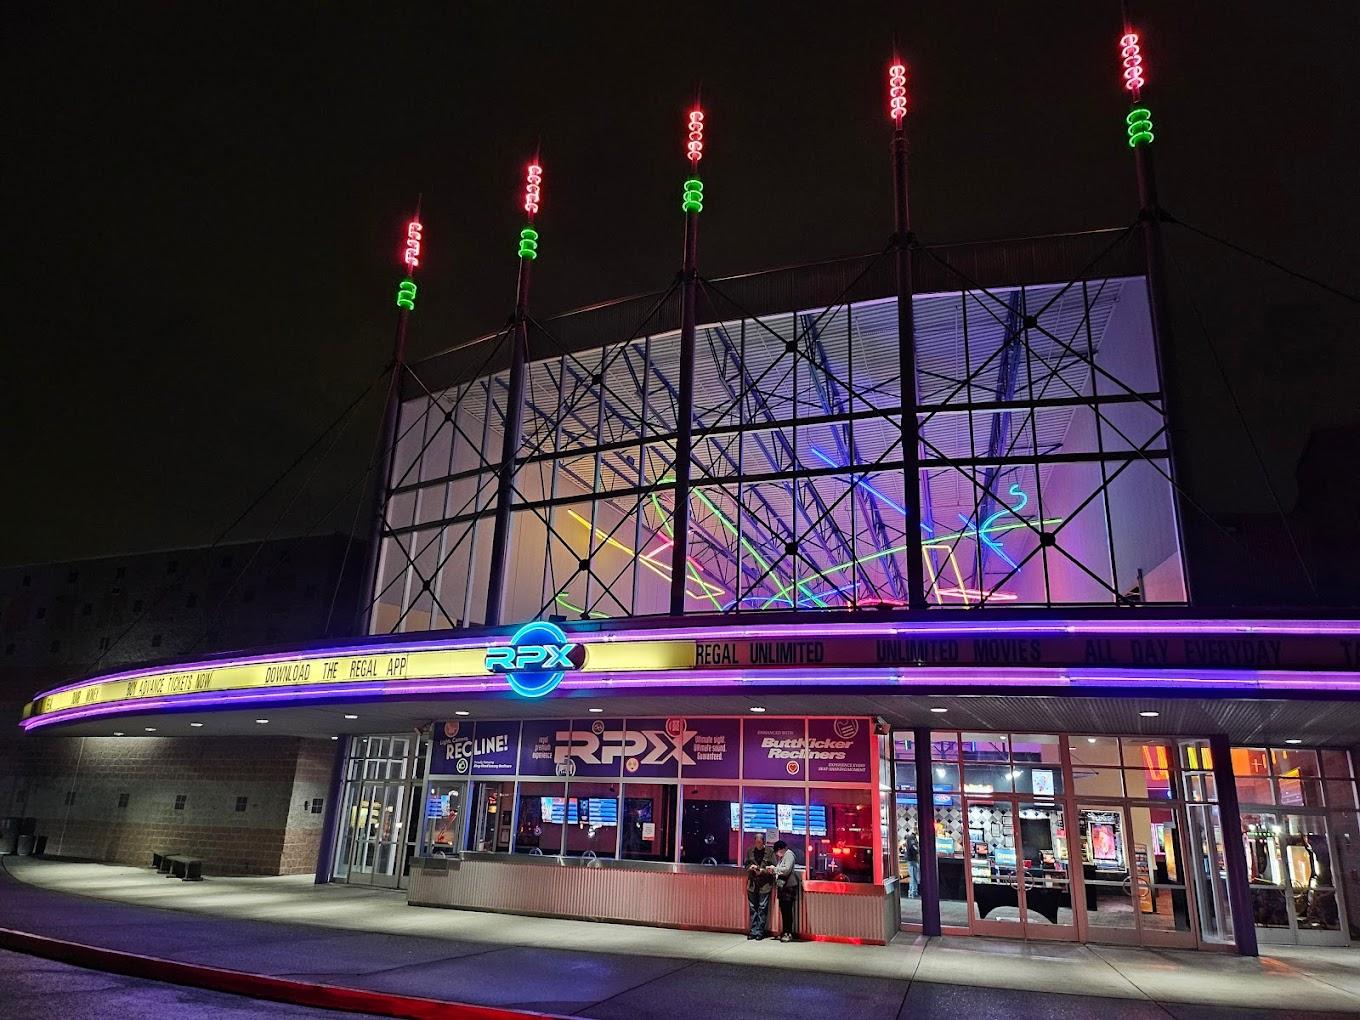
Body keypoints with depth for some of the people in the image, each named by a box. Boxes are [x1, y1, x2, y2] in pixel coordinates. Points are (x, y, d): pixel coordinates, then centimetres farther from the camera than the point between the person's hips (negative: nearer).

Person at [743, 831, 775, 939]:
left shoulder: (769, 851, -6)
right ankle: (753, 931, 15)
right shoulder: (750, 851, 5)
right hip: (752, 883, 3)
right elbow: (746, 865, 12)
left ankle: (760, 931, 9)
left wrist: (763, 870, -17)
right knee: (752, 908, 7)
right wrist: (750, 867, -9)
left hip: (765, 884, -3)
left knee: (762, 908, 0)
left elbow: (773, 867, -4)